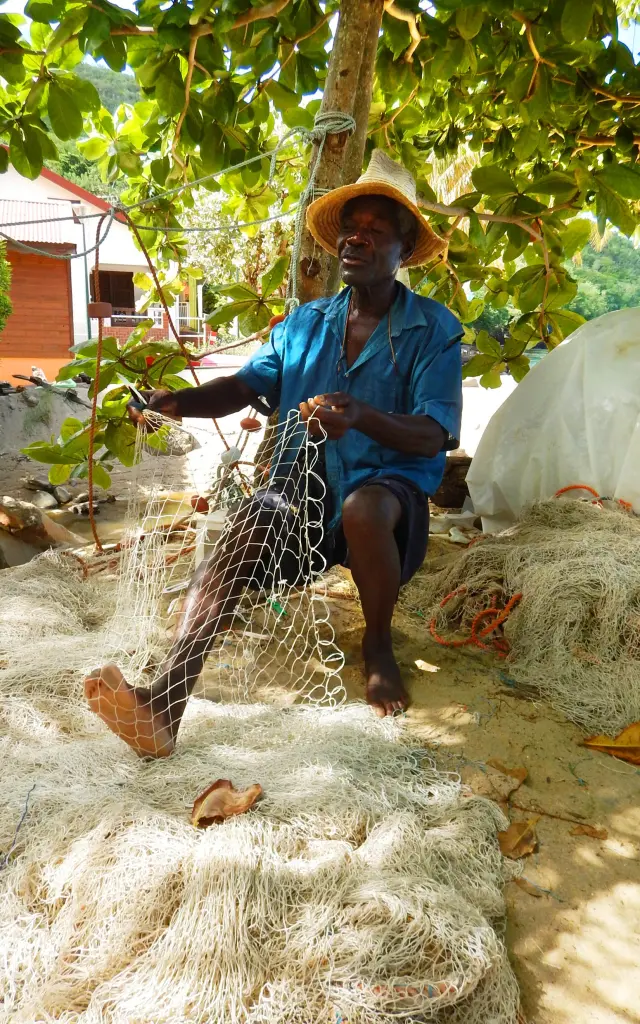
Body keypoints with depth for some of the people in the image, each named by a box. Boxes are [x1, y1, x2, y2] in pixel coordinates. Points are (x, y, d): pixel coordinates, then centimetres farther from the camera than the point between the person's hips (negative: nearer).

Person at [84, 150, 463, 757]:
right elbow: (246, 383, 4)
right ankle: (165, 704, -38)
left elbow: (435, 435, -11)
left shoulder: (432, 330, 1)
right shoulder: (305, 325, 16)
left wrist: (361, 416, -32)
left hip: (387, 487, -3)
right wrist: (176, 402, -16)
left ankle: (378, 647, -9)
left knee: (364, 506, -37)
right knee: (239, 539, -26)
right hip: (303, 486, 4)